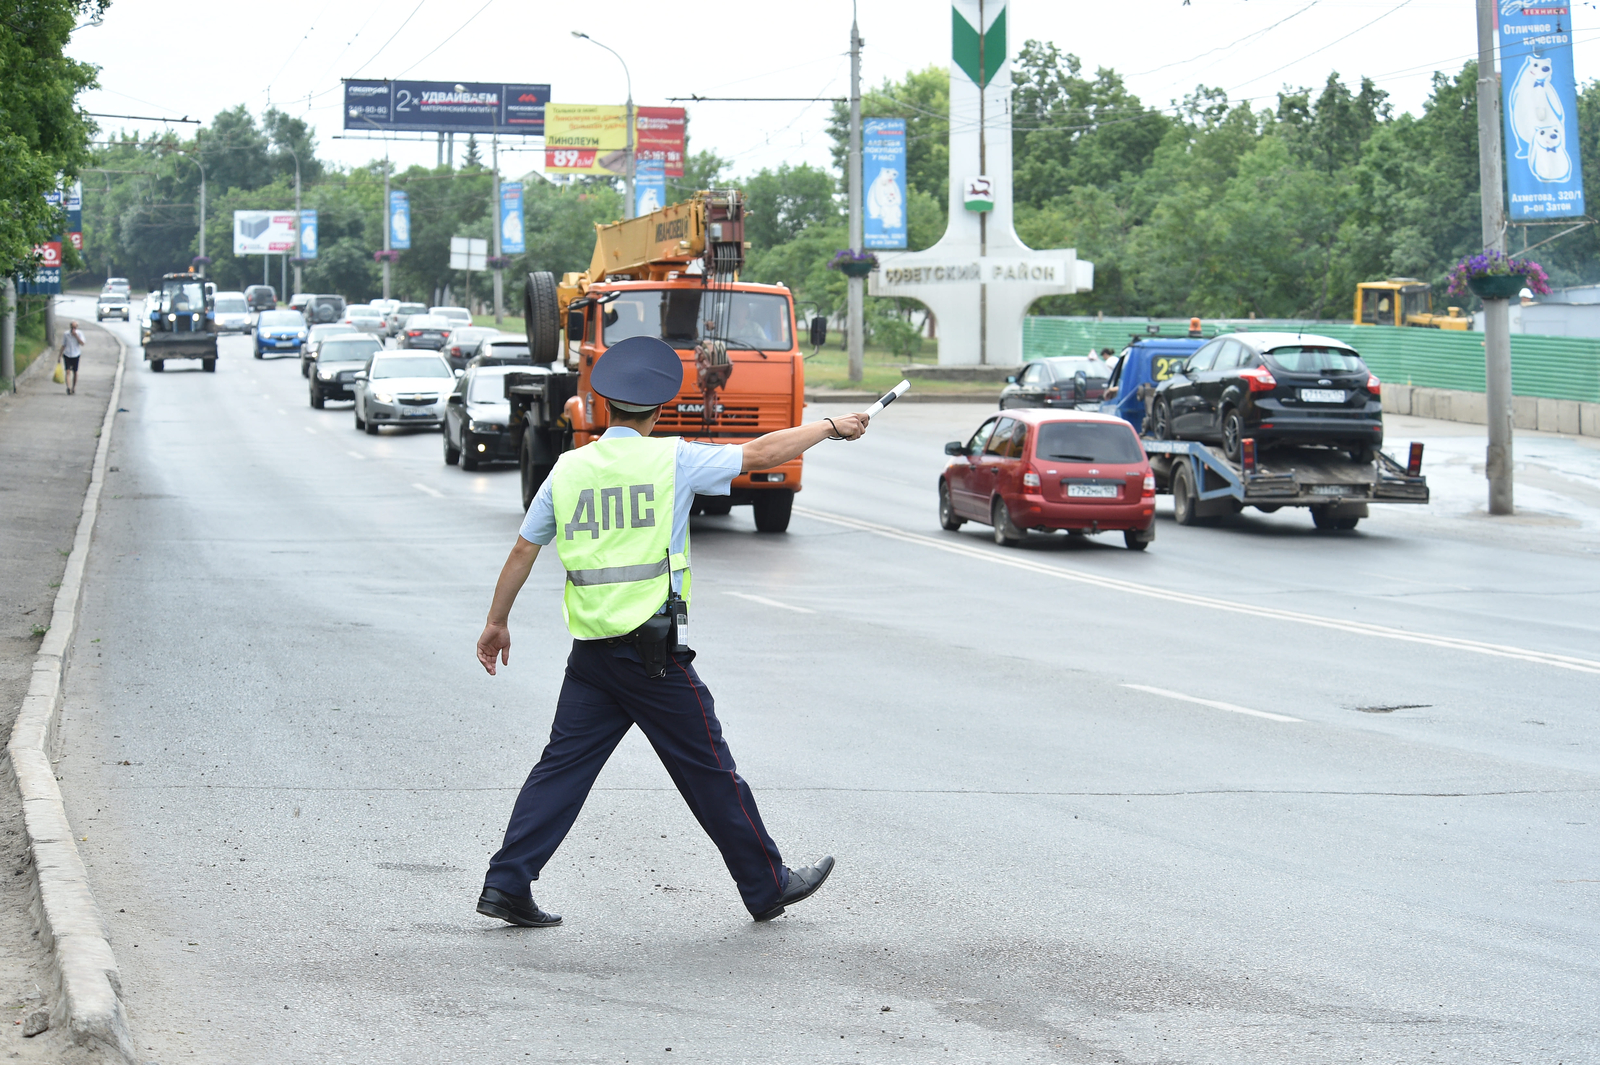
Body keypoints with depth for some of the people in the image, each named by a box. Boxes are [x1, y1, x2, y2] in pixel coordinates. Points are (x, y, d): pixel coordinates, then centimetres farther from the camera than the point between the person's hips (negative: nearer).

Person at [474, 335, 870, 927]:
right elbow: (763, 453, 0)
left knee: (563, 766, 8)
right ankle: (767, 885, 16)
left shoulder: (568, 469, 6)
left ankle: (506, 884, 2)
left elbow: (523, 550, 11)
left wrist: (497, 622, 22)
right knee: (709, 771, 5)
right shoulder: (671, 460, -5)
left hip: (590, 653, 4)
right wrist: (831, 428, 14)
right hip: (654, 650, -4)